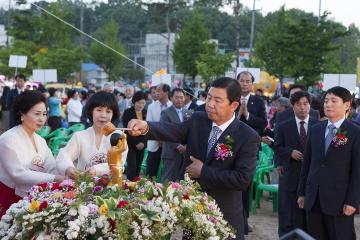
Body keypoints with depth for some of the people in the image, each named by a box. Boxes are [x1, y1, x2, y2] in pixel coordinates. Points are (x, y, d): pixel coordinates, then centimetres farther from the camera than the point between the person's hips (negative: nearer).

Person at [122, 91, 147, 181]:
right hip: (130, 144, -4)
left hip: (142, 144, 4)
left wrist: (143, 142, -6)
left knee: (138, 167, 4)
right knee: (132, 166, -9)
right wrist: (136, 143, -12)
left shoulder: (146, 113, 8)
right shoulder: (127, 112, -3)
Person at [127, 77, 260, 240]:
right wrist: (145, 127, -36)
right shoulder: (197, 120, -1)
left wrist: (203, 172, -17)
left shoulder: (248, 137, -14)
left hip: (223, 216, -3)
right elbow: (172, 130, -17)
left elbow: (242, 179, -20)